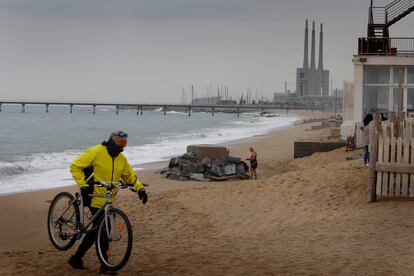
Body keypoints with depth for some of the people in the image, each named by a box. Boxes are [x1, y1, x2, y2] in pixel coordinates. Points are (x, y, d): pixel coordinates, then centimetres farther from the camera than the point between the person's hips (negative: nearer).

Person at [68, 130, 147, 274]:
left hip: (107, 200, 8)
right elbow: (75, 166, -13)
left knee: (96, 230, 13)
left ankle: (76, 258, 25)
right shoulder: (96, 152, -12)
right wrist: (83, 185, -23)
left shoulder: (121, 159, 10)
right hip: (95, 197, -8)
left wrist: (140, 188, 1)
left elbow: (130, 176, 18)